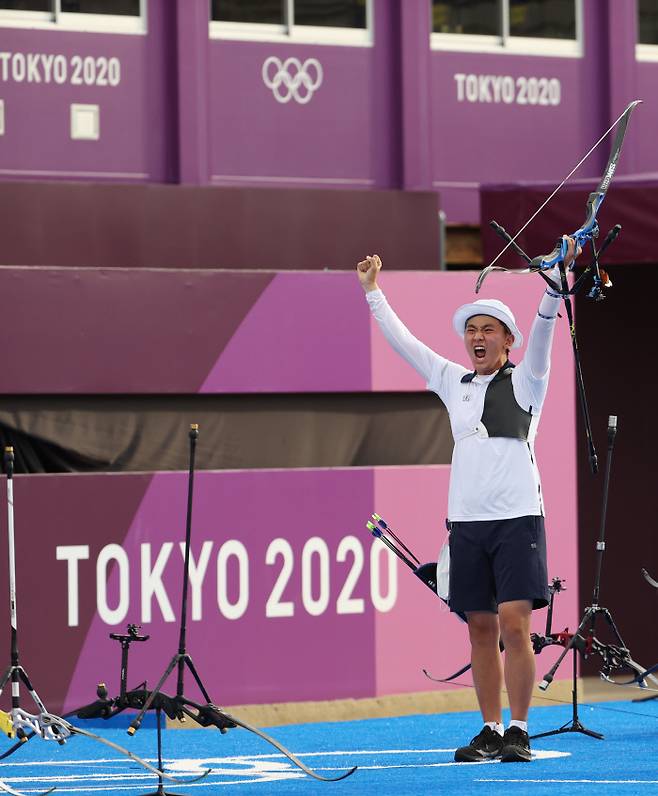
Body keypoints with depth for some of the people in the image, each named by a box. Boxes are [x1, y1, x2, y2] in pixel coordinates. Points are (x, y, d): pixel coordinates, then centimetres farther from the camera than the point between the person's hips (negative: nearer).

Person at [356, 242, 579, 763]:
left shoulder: (524, 382, 4)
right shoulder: (454, 383, 16)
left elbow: (542, 330, -11)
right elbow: (403, 341, 22)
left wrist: (555, 280, -25)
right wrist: (372, 291, 25)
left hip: (518, 516, -4)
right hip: (466, 520, 4)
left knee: (514, 623, -10)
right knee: (482, 628, 5)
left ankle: (518, 731, -6)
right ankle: (490, 731, 9)